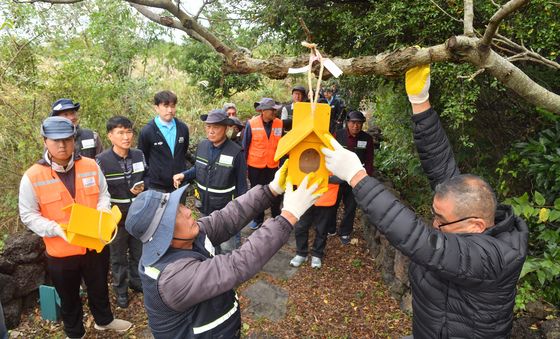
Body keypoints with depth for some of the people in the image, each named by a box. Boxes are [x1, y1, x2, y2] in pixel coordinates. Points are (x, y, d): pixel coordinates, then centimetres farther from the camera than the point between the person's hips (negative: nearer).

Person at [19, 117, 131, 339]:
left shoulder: (91, 166, -6)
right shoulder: (33, 176, -13)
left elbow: (103, 195, 5)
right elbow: (28, 215, -8)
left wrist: (101, 213, -15)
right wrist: (56, 229, -24)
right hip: (61, 251, -2)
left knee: (99, 287, 24)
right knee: (68, 297, 20)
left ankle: (104, 320, 50)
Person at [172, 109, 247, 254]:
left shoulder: (236, 152, -19)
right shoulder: (202, 146, -5)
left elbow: (241, 185, -12)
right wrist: (184, 175, -9)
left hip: (226, 211, -5)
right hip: (205, 207, 6)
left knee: (228, 249, 11)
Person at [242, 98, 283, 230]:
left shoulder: (279, 123, -7)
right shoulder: (251, 124, -13)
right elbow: (245, 146, -5)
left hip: (273, 165, 1)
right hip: (255, 166, -1)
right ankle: (258, 219, 33)